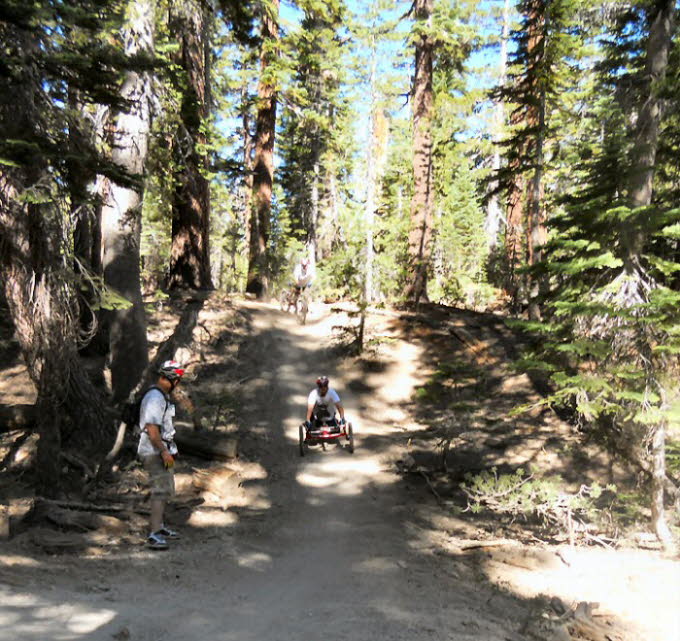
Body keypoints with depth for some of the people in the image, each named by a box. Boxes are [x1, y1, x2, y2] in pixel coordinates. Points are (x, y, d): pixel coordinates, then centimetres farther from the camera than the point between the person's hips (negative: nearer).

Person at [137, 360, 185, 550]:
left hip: (162, 451, 11)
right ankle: (153, 535, -15)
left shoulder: (163, 397, 14)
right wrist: (164, 452, -24)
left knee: (165, 490, 17)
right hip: (155, 453, -11)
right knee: (161, 491, -14)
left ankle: (159, 526, 28)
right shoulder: (155, 398, -19)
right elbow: (151, 429, -25)